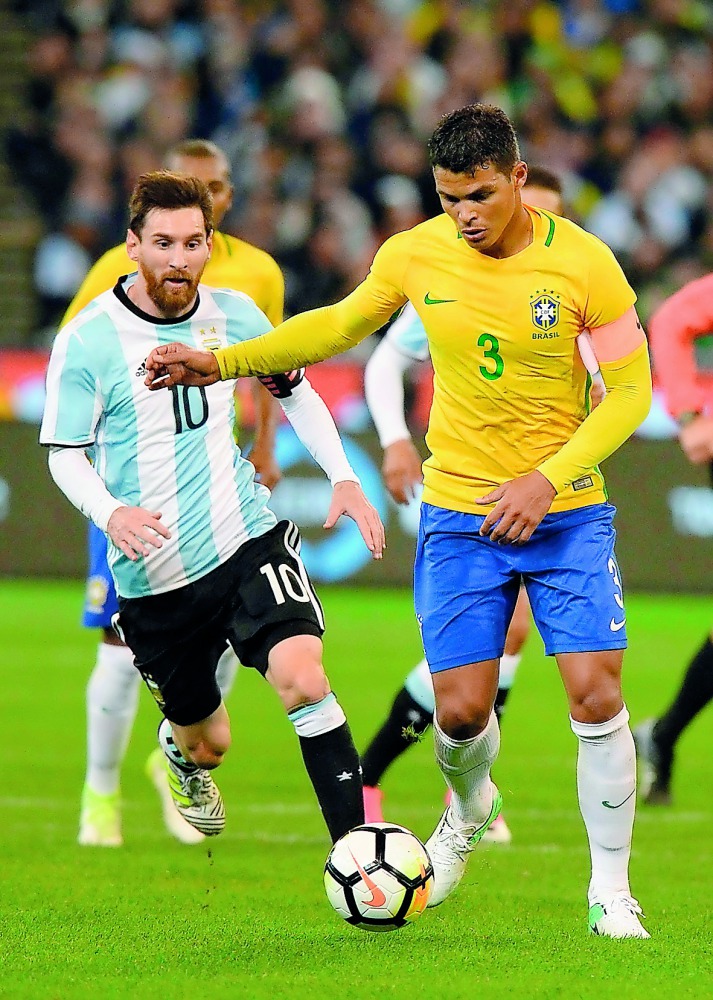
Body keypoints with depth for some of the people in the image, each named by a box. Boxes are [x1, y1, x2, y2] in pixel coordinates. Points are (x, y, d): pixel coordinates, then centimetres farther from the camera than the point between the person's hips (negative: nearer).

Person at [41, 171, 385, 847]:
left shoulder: (233, 314, 0)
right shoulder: (88, 340, -11)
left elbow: (296, 391, 16)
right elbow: (65, 455, -6)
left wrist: (344, 478, 4)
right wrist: (110, 514, -26)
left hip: (247, 537, 1)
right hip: (152, 572, -1)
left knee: (303, 678, -25)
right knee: (209, 743, 12)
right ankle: (181, 750, 51)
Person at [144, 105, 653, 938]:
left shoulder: (582, 262, -13)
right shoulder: (413, 256, -6)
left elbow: (631, 389, -7)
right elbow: (344, 324, 13)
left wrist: (548, 479, -18)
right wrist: (223, 362, 7)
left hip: (567, 514, -1)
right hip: (459, 515, 1)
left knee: (596, 696, -10)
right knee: (460, 710, -4)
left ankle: (611, 890, 6)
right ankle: (470, 809, 32)